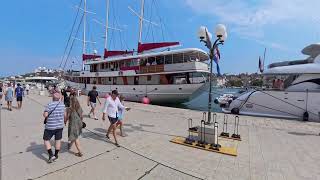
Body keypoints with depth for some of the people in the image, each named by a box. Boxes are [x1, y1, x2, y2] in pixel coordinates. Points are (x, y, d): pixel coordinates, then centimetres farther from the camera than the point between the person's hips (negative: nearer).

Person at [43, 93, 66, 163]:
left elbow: (45, 115, -18)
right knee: (58, 140, 15)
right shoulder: (62, 105, -1)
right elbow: (65, 115, 6)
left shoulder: (49, 105, -16)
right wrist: (64, 121, 24)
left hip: (50, 126, -4)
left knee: (46, 140, 12)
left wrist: (44, 113, 6)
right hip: (60, 126, 4)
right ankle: (56, 155, 29)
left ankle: (51, 155, 4)